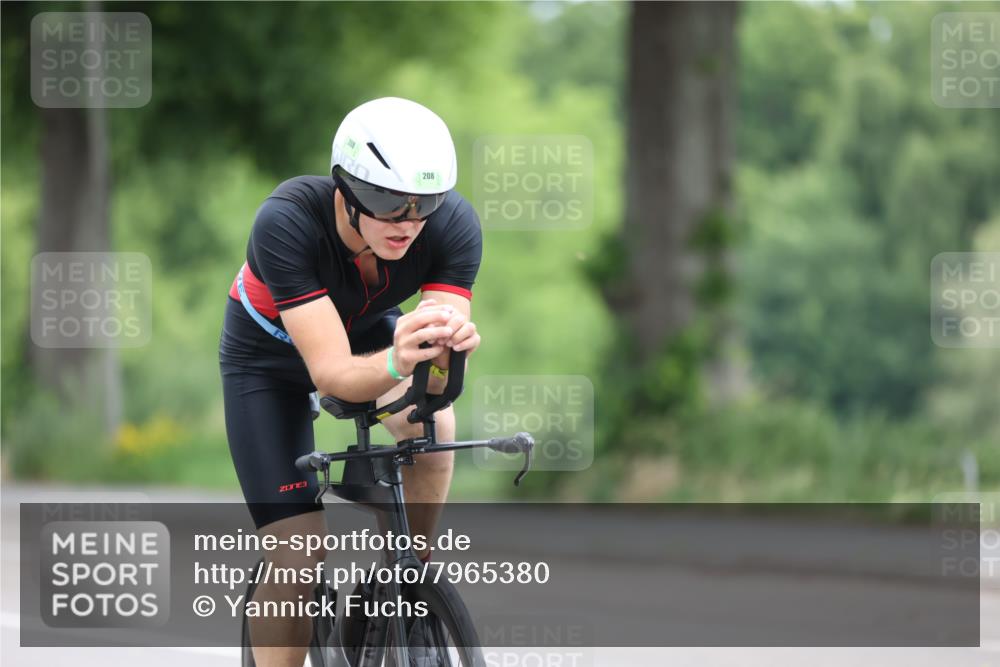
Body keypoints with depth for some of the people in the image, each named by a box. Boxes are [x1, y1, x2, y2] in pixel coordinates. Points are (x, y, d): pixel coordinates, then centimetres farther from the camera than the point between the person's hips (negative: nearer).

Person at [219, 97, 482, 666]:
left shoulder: (454, 224, -32)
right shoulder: (286, 222, -40)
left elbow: (440, 379, -36)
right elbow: (332, 374, -43)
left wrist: (446, 349, -59)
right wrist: (396, 364, -64)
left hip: (368, 329, 2)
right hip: (270, 353, -2)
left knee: (433, 424, -31)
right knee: (300, 565, -12)